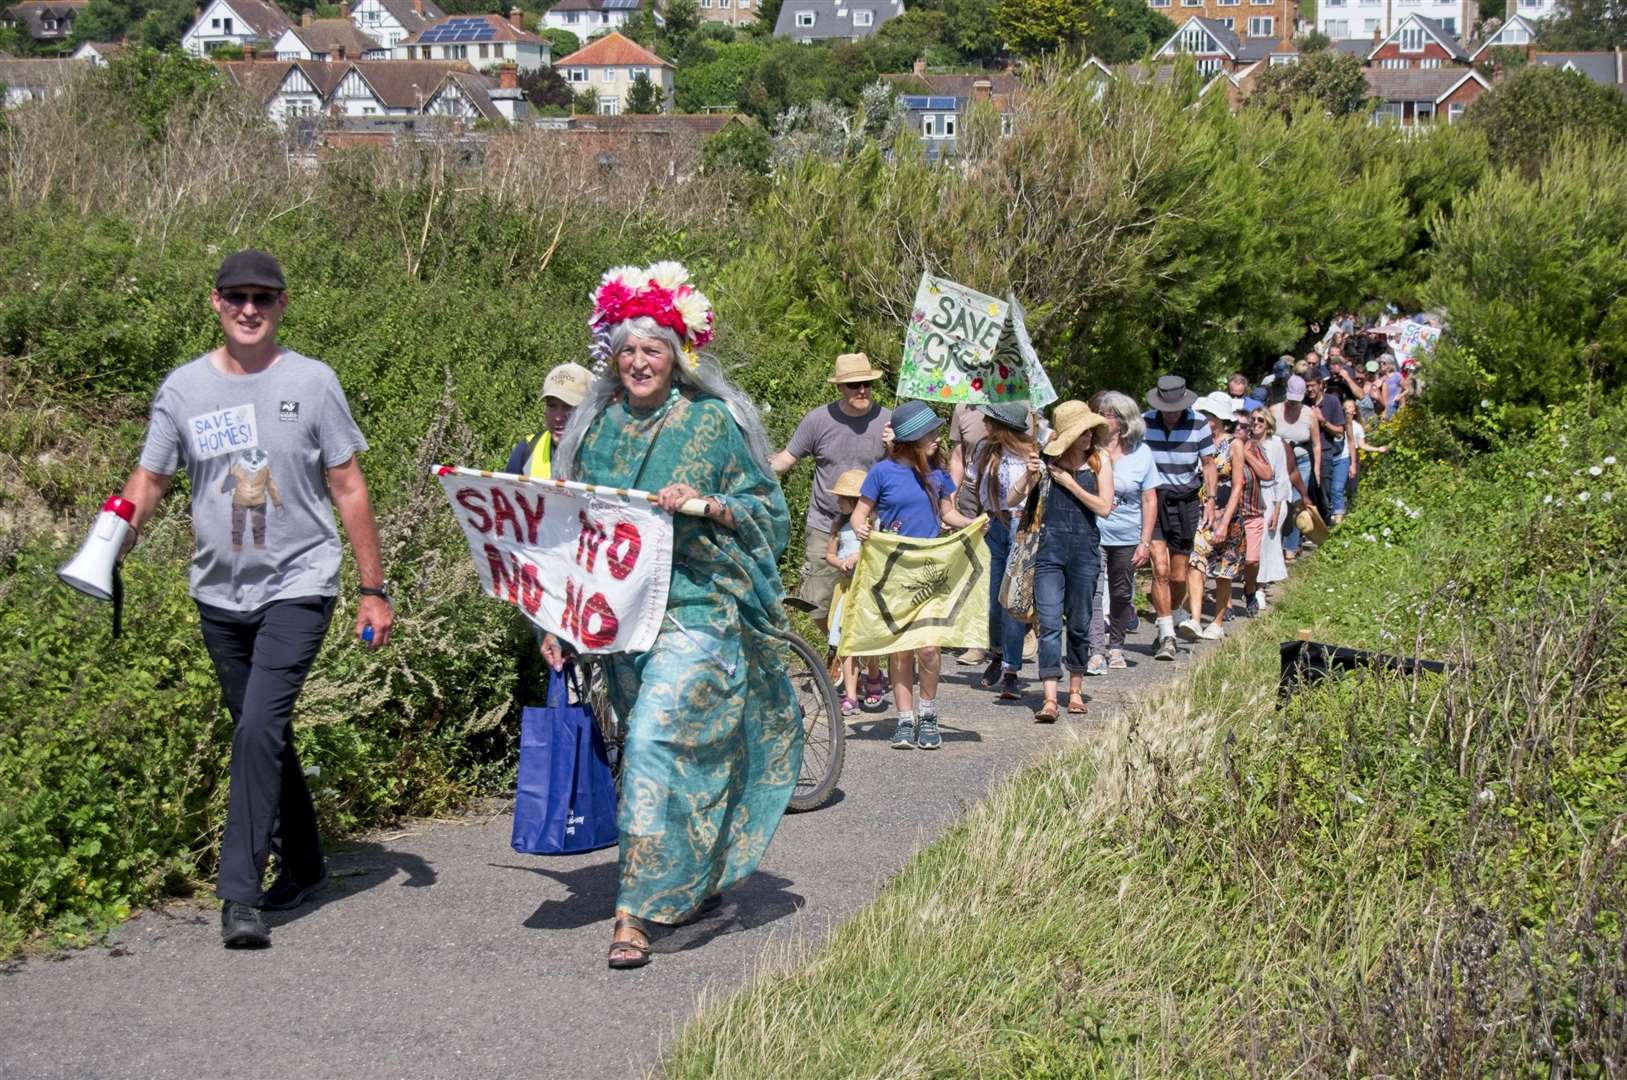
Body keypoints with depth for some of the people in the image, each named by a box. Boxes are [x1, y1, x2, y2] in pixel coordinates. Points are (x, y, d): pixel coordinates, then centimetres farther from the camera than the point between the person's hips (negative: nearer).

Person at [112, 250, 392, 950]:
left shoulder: (312, 382, -2)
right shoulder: (184, 388, 4)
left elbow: (348, 488, 2)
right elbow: (150, 478, 9)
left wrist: (374, 589, 0)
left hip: (299, 585, -4)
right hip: (220, 593, 4)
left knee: (260, 725, -18)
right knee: (260, 733, 13)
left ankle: (240, 892, -17)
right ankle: (302, 865, 30)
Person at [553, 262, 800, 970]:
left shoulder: (713, 421, -1)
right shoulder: (599, 424, 11)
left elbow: (769, 509, 2)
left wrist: (707, 504, -16)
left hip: (696, 612, -5)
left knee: (654, 740, -17)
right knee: (677, 749, 12)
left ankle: (638, 912, -16)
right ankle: (698, 881, 31)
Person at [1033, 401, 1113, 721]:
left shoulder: (1099, 459, 3)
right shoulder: (1048, 460, 2)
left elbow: (1104, 507, -5)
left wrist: (1070, 483, -8)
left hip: (1085, 547, 1)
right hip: (1050, 545, -1)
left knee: (1079, 623, 10)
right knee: (1049, 623, -9)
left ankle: (1076, 689, 26)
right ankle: (1050, 698, -14)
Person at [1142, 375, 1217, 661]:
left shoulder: (1198, 425, -3)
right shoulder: (1144, 423, -4)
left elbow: (1208, 464, 8)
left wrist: (1210, 501, 1)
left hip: (1185, 503, 1)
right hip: (1152, 500, -1)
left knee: (1178, 576, 5)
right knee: (1160, 570, -14)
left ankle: (1167, 622, 30)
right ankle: (1167, 637, -10)